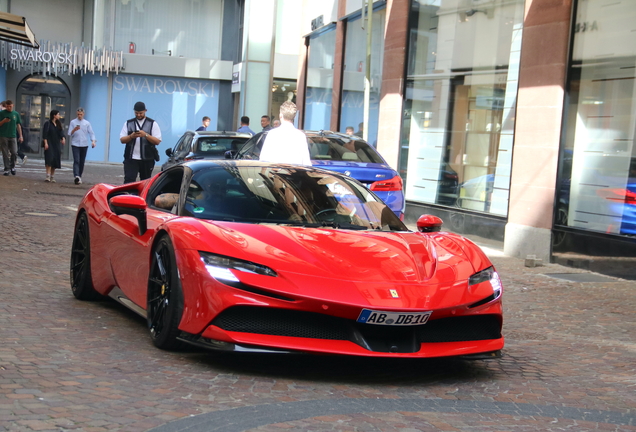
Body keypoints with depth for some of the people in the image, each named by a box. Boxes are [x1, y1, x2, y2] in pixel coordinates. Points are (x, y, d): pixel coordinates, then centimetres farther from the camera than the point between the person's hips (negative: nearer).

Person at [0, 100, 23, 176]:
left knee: (14, 153, -5)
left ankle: (12, 167, 16)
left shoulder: (16, 114, 10)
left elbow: (18, 125, 15)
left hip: (13, 136, 2)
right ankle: (7, 169, 3)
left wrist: (20, 136, 10)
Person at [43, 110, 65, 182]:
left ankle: (52, 177, 13)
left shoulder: (59, 124, 13)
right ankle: (48, 176, -20)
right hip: (49, 144, -6)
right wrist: (45, 143, -17)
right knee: (49, 159, -17)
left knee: (55, 160, 5)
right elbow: (44, 134, -8)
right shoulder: (48, 124, -4)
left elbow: (61, 132, 6)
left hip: (57, 144, 6)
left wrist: (63, 138, -13)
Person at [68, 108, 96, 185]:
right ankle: (76, 176, -27)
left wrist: (93, 141, -11)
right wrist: (74, 129, -20)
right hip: (75, 144, -2)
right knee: (76, 161, -15)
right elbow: (69, 133, 1)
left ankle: (79, 176, 17)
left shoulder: (87, 123, 9)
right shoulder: (73, 122, 4)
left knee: (82, 162, 7)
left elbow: (91, 133, 6)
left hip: (84, 145, 2)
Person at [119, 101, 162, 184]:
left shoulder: (153, 124, 5)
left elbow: (157, 141, -3)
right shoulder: (128, 123, 12)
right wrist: (131, 136, -14)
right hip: (131, 158, 1)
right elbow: (122, 139, 6)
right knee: (128, 181, -11)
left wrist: (145, 135, -17)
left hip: (147, 159, -1)